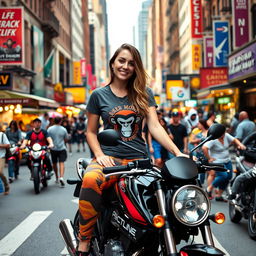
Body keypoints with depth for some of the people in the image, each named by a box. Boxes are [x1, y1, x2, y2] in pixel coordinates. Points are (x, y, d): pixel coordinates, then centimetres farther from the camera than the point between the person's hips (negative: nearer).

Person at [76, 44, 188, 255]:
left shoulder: (144, 94, 13)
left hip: (138, 158, 2)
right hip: (109, 157, -2)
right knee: (91, 180, -37)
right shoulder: (99, 95, 10)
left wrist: (177, 152, -11)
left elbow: (155, 127, 3)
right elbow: (91, 132, 12)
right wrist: (99, 155, -7)